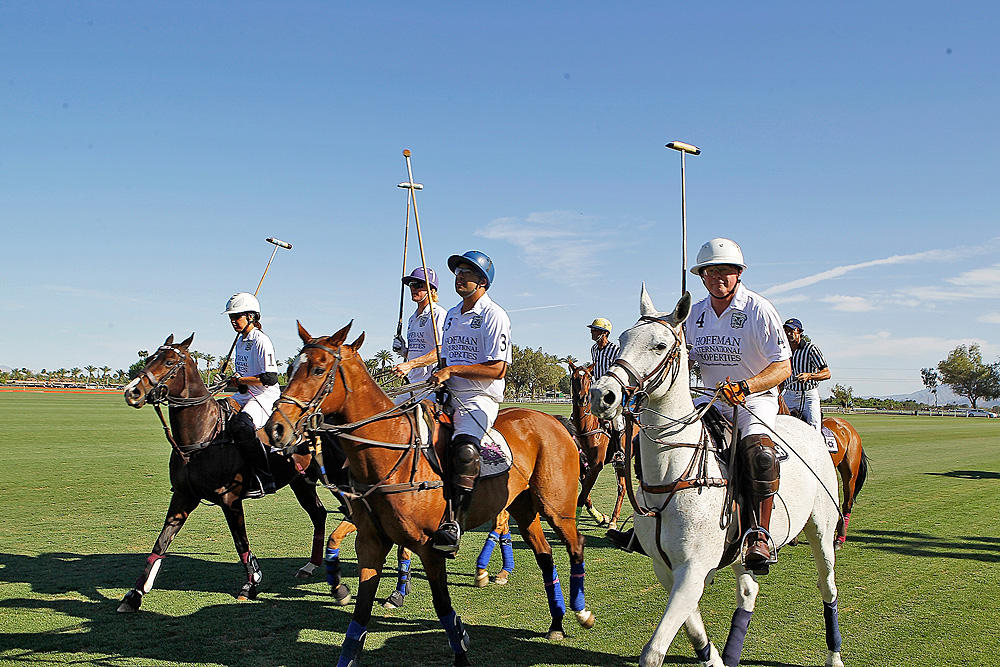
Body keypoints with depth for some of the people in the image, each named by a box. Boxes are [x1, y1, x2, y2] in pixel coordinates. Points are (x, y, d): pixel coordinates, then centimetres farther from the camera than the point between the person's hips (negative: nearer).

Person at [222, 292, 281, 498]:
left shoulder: (261, 340, -12)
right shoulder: (241, 341, 16)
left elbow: (270, 378, -19)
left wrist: (240, 380, -12)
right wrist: (234, 382, 6)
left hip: (265, 398, -10)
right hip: (244, 396, 10)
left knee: (241, 425, -34)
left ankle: (264, 480, -27)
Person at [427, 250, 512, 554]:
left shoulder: (494, 316, -4)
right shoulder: (452, 315, 20)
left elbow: (497, 369, -12)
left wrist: (451, 370, -15)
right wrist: (438, 375, 6)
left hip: (480, 400, -8)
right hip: (448, 395, 8)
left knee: (464, 447, -32)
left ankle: (454, 524, -31)